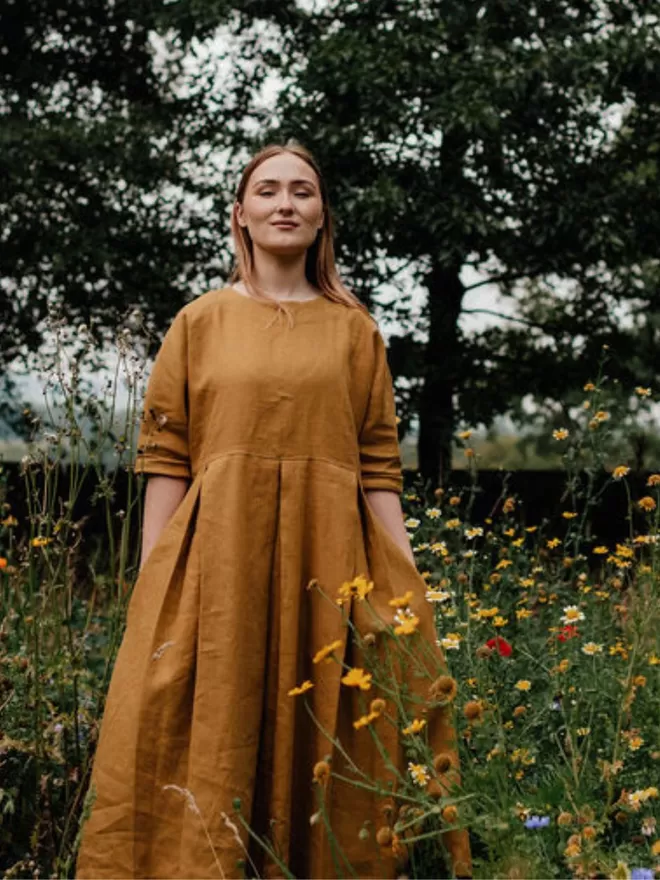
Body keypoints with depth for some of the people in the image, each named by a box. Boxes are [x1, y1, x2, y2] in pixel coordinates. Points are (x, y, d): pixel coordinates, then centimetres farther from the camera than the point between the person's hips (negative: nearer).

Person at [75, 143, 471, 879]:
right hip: (218, 554, 0)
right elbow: (165, 459, 5)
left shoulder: (354, 329, 11)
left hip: (326, 563, 1)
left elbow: (379, 465, 7)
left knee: (321, 747, 4)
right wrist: (152, 585, -3)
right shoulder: (199, 322, 9)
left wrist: (403, 585, -2)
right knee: (214, 741, -1)